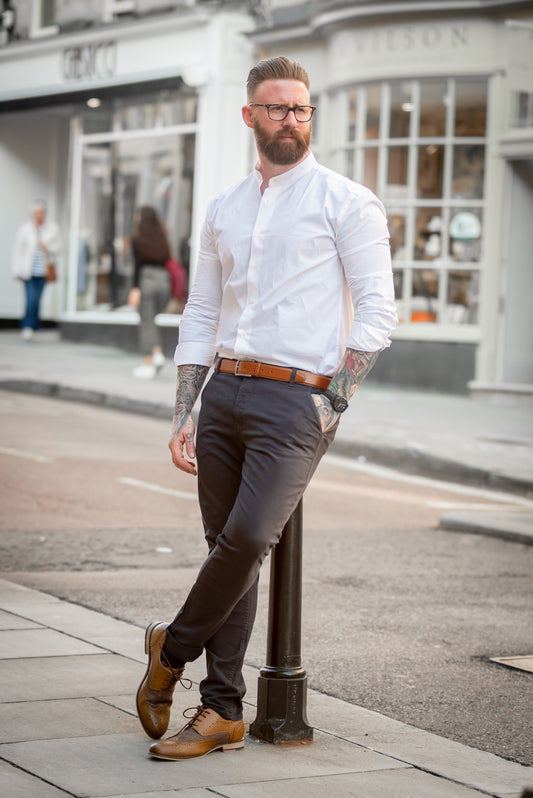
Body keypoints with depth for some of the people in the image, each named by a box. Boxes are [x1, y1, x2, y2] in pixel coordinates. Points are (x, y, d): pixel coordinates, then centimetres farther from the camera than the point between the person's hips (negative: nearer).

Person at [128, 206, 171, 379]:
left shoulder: (138, 239, -3)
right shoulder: (162, 238, 12)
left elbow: (138, 264, -10)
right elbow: (166, 260, 9)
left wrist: (135, 289, -11)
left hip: (146, 279, -5)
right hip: (163, 280, 5)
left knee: (146, 322, 0)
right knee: (151, 320, 21)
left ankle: (148, 365, 0)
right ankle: (158, 354, 5)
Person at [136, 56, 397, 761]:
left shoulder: (347, 201, 1)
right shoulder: (224, 211, 17)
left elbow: (377, 312, -4)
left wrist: (334, 401, -10)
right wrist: (183, 416, 11)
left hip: (297, 397, -5)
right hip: (224, 392, 5)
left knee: (247, 538, -20)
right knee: (227, 547, 5)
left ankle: (172, 649, 6)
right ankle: (222, 714, 12)